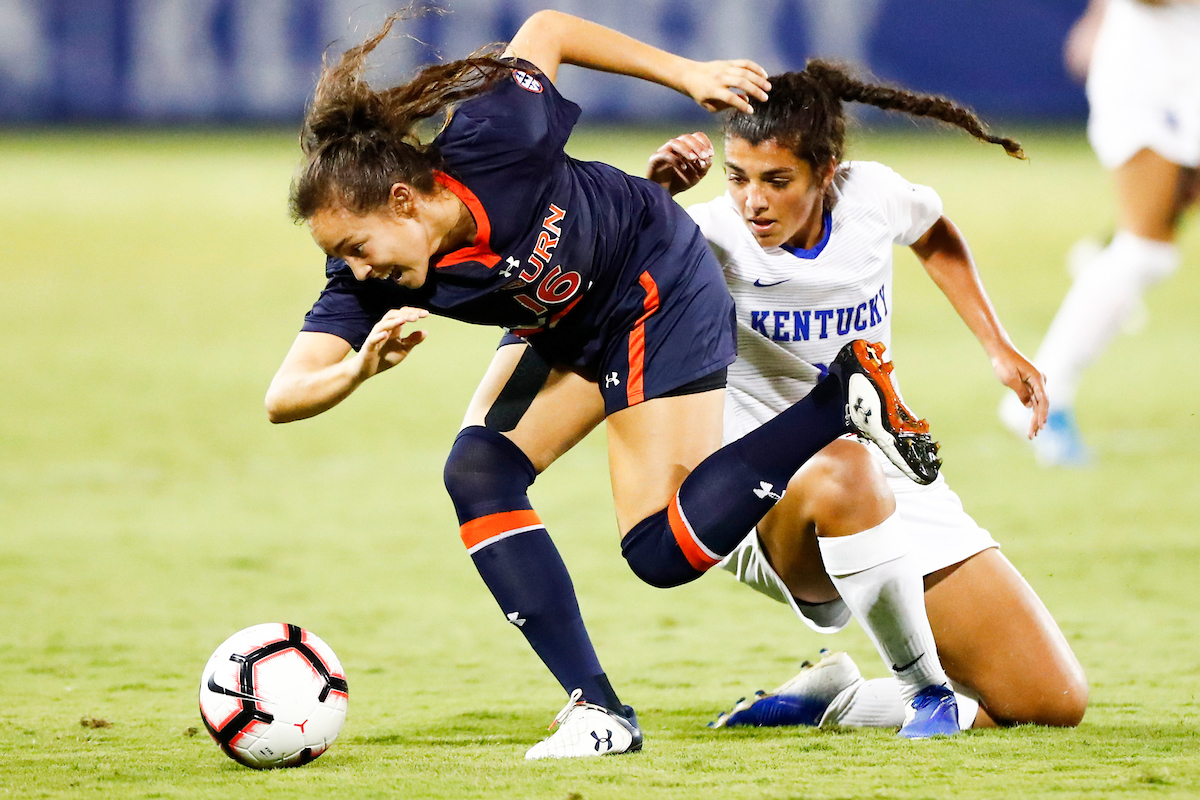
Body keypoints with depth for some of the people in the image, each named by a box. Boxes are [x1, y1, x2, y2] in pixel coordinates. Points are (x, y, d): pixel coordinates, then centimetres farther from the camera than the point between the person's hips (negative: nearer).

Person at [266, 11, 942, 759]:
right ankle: (597, 710, -8)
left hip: (659, 285, -6)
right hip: (565, 327, 6)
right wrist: (360, 367, -51)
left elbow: (545, 30, -17)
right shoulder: (364, 283, -23)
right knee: (478, 471, -13)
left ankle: (847, 395, 1)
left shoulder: (489, 142, -35)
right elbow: (285, 396, -31)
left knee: (666, 549, -13)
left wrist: (687, 73, -14)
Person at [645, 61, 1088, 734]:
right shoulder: (717, 237, -17)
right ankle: (923, 687, -25)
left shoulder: (871, 197, -5)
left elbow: (935, 235, 19)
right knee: (845, 465, -44)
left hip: (898, 494, 5)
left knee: (1057, 703, -6)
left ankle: (832, 701, 9)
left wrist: (998, 348, 15)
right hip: (774, 516, -5)